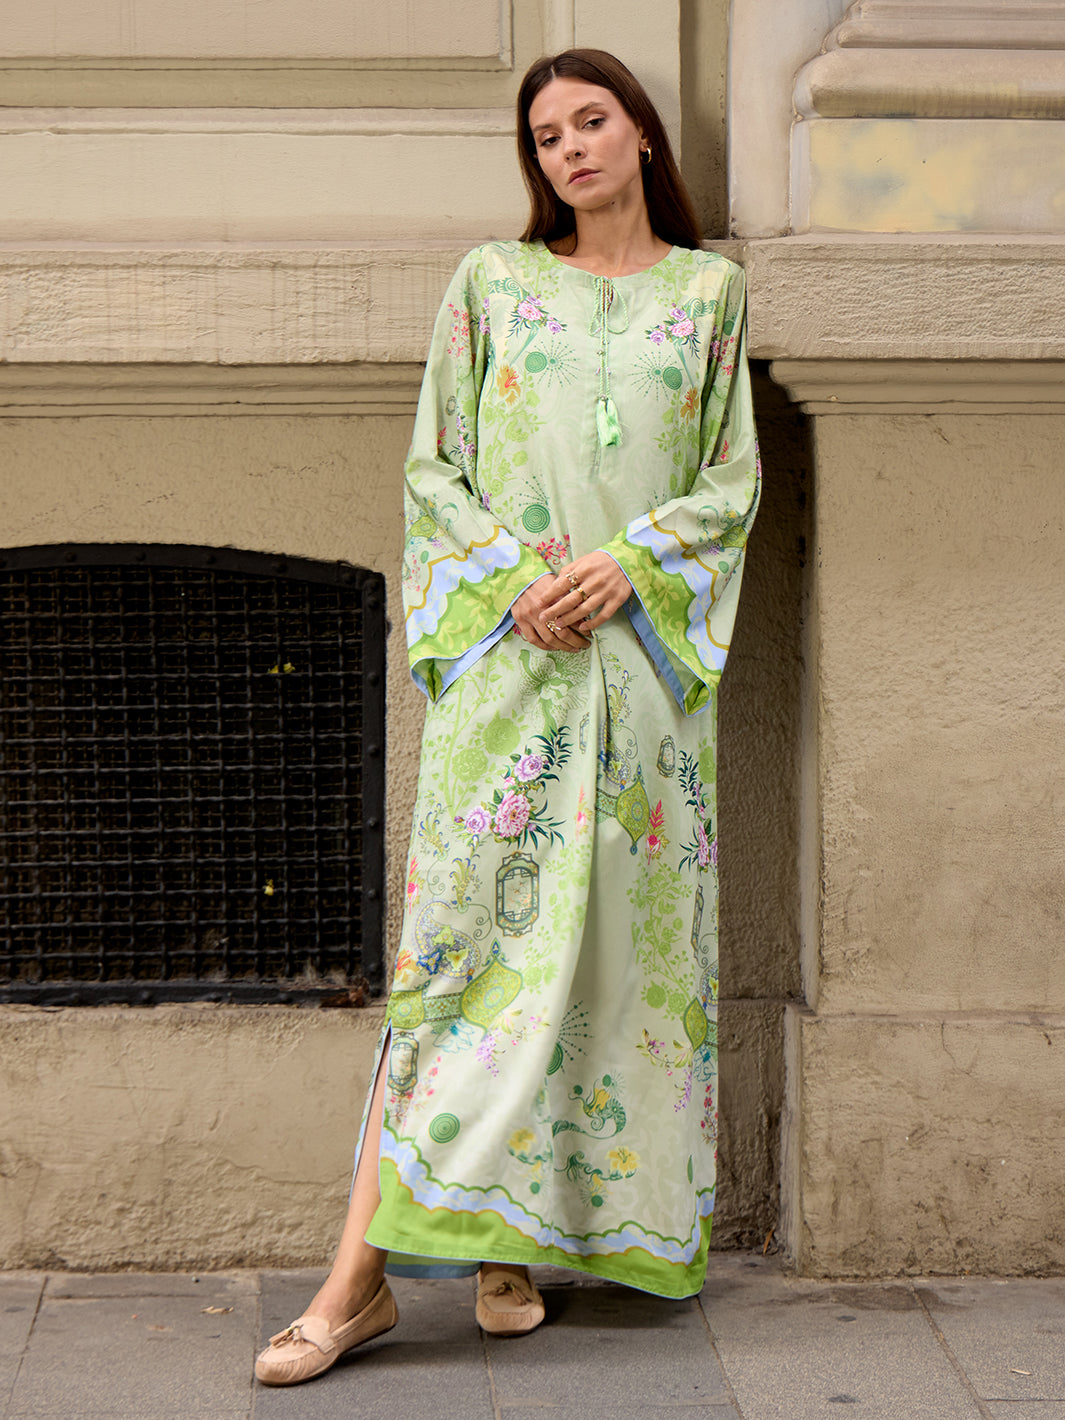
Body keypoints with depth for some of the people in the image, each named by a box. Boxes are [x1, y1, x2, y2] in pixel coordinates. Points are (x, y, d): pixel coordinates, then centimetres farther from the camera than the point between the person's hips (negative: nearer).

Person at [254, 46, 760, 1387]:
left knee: (616, 937, 0)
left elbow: (734, 481, 8)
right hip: (504, 649, -2)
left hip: (644, 652, 2)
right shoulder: (490, 282, 9)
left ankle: (516, 1240, 10)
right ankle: (363, 1270, -10)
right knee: (464, 929, -9)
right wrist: (512, 575, -10)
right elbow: (433, 469, 7)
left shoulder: (709, 291, 12)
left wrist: (627, 562, -9)